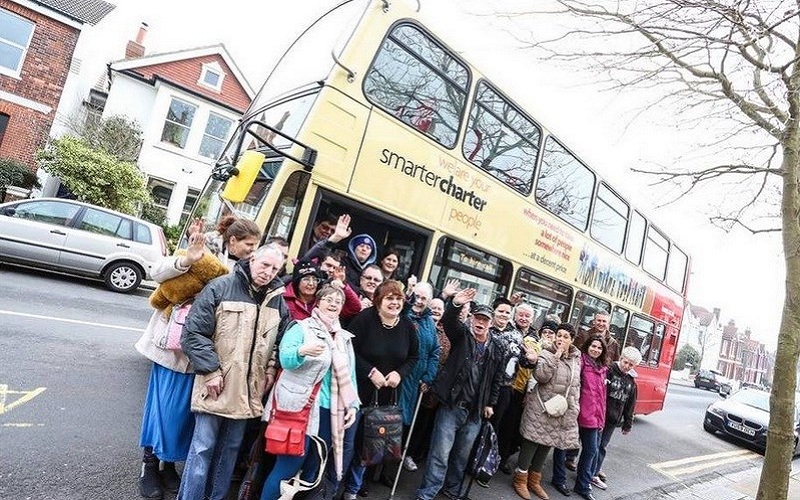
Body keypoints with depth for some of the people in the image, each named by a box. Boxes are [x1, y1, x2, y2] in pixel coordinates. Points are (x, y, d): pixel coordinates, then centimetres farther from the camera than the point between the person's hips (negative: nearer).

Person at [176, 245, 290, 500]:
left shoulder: (277, 299, 5)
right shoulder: (220, 287, -10)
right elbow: (194, 332, -12)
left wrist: (271, 368, 6)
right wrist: (211, 371, -14)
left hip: (247, 388, 5)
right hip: (216, 384, -5)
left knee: (231, 446, 16)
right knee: (203, 446, 3)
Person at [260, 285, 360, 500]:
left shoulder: (344, 337, 15)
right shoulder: (301, 328, -3)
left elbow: (349, 375, 16)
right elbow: (285, 359, -19)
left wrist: (352, 404, 6)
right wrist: (302, 351, -39)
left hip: (329, 409, 6)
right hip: (301, 406, -6)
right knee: (290, 463, -5)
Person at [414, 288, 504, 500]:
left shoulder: (496, 349, 7)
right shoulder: (461, 334, -2)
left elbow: (497, 379, 16)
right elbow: (449, 321, -24)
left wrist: (490, 403, 13)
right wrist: (455, 304, -43)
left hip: (475, 411, 4)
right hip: (451, 405, -4)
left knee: (462, 455, 18)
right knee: (440, 453, -1)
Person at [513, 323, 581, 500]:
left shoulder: (576, 360, 9)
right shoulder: (546, 353, -8)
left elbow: (576, 386, 17)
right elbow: (541, 376, -24)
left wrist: (574, 409, 11)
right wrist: (556, 356, -25)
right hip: (541, 408, -5)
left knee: (547, 445, 15)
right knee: (532, 443, 2)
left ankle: (534, 480, 29)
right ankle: (520, 478, 18)